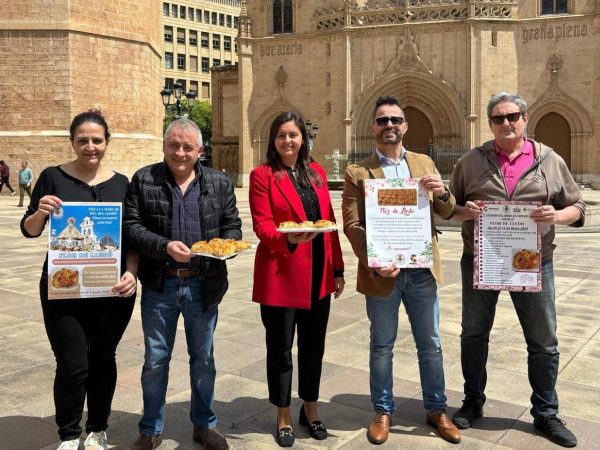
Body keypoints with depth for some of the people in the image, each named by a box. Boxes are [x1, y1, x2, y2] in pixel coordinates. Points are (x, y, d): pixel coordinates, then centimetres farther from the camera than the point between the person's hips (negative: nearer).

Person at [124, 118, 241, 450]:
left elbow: (232, 226, 7)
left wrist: (226, 244, -15)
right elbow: (131, 226, -6)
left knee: (203, 358, 15)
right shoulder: (143, 180, -2)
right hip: (159, 286, -1)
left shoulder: (219, 183, 3)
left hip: (204, 286, 1)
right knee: (155, 360, 11)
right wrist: (165, 246, -21)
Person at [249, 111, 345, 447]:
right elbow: (261, 224, -13)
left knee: (314, 345, 14)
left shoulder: (317, 172, 11)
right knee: (280, 348, 7)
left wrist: (338, 268, 10)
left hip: (318, 275, 5)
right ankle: (284, 416, 25)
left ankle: (310, 408, 33)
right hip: (280, 275, -4)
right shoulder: (263, 175, -4)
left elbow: (330, 222, 11)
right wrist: (287, 238, -33)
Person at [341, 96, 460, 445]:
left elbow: (446, 213, 9)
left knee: (431, 344, 14)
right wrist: (374, 263, -21)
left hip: (422, 270, 3)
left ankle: (437, 409, 31)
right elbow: (352, 225, -7)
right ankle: (383, 411, 29)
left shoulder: (425, 164, 8)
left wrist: (443, 193, -14)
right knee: (382, 347, 12)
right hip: (382, 272, -2)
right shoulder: (358, 172, -2)